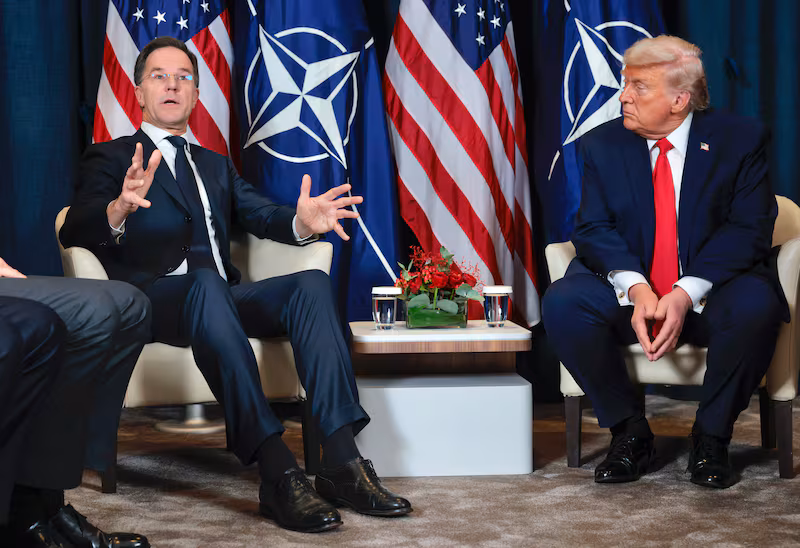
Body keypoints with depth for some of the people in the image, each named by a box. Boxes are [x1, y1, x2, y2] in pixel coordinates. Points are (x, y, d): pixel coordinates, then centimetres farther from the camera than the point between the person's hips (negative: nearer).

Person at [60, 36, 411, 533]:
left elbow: (262, 214, 12)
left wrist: (302, 222, -13)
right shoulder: (111, 158, 12)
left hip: (221, 298, 5)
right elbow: (74, 232, -6)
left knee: (313, 283, -22)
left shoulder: (216, 166, 29)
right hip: (153, 301, -5)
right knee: (207, 284, -38)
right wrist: (119, 209, -30)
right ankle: (278, 473, -45)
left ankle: (343, 463, -34)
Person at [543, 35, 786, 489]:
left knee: (756, 305, -35)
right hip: (630, 294, 2)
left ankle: (712, 436, -10)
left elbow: (750, 228, -10)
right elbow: (593, 228, -3)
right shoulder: (603, 145, 4)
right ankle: (630, 431, -8)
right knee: (563, 303, -27)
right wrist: (635, 287, -24)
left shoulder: (741, 139, -2)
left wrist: (686, 293, -24)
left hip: (710, 294, -2)